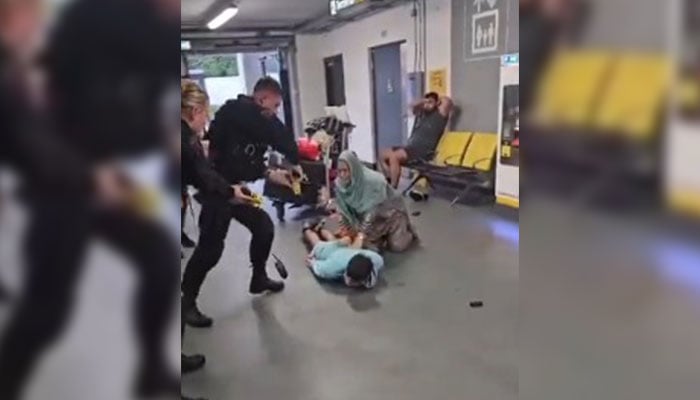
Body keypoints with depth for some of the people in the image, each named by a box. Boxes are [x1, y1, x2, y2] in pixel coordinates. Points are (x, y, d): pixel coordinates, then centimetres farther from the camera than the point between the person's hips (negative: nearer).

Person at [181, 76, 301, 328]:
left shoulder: (253, 119, 12)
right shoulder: (238, 110, -17)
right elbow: (278, 135, -24)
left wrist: (271, 174, 4)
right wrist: (294, 161, -11)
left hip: (237, 188, 10)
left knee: (264, 228, 14)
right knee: (211, 247, -5)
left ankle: (259, 279, 34)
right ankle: (187, 302, 12)